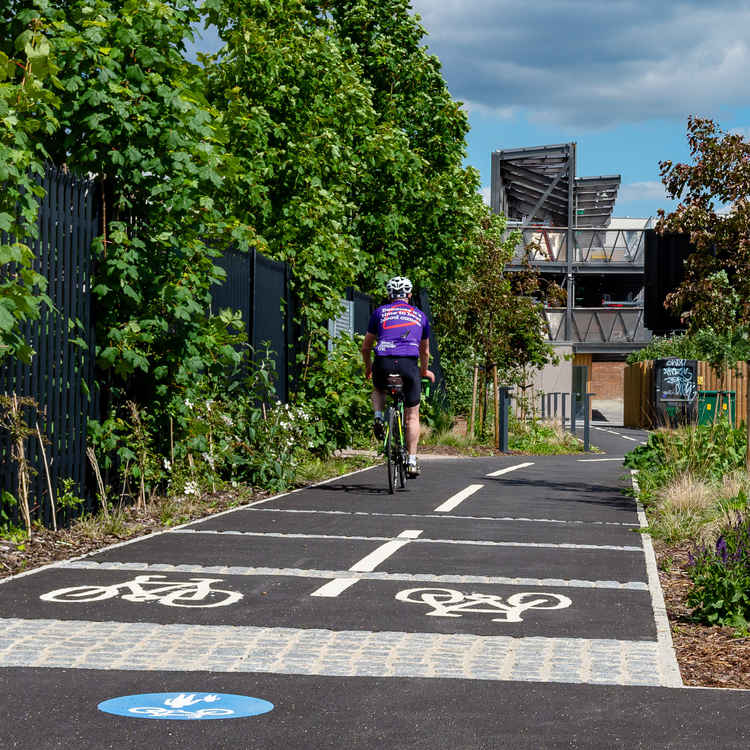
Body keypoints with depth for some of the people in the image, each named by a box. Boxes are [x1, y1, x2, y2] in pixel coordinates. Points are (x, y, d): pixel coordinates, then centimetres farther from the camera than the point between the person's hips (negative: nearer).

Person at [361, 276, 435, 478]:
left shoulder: (380, 312, 18)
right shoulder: (420, 315, 22)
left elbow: (365, 347, 21)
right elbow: (425, 351, 32)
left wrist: (368, 368, 38)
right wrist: (424, 371, 50)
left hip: (383, 362, 0)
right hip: (409, 363, 0)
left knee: (378, 390, 34)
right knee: (412, 416, 10)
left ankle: (378, 418, 8)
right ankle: (412, 461, 4)